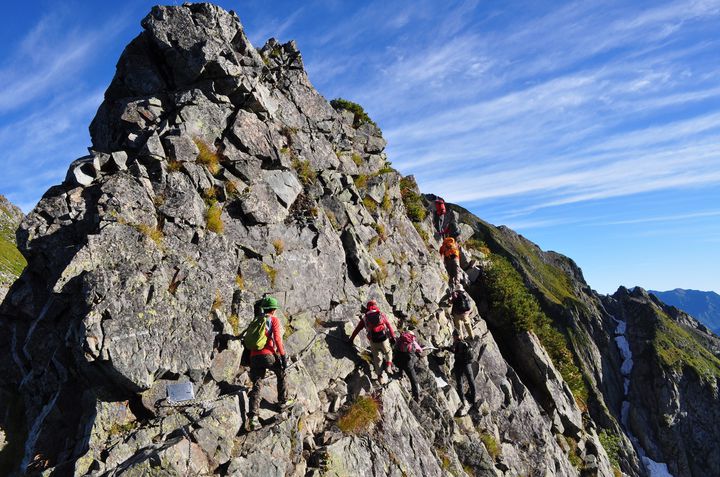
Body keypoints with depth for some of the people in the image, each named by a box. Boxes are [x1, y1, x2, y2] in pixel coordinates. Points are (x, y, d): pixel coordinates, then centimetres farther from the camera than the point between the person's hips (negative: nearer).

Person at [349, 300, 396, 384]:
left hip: (373, 340, 1)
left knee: (377, 358, 11)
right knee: (388, 351, 25)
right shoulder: (381, 314, 11)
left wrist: (351, 339, 26)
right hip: (384, 338, 0)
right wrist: (392, 336, 1)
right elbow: (389, 325, 2)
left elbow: (357, 329, 17)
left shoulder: (364, 318, 13)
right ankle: (388, 364, 4)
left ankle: (380, 376, 5)